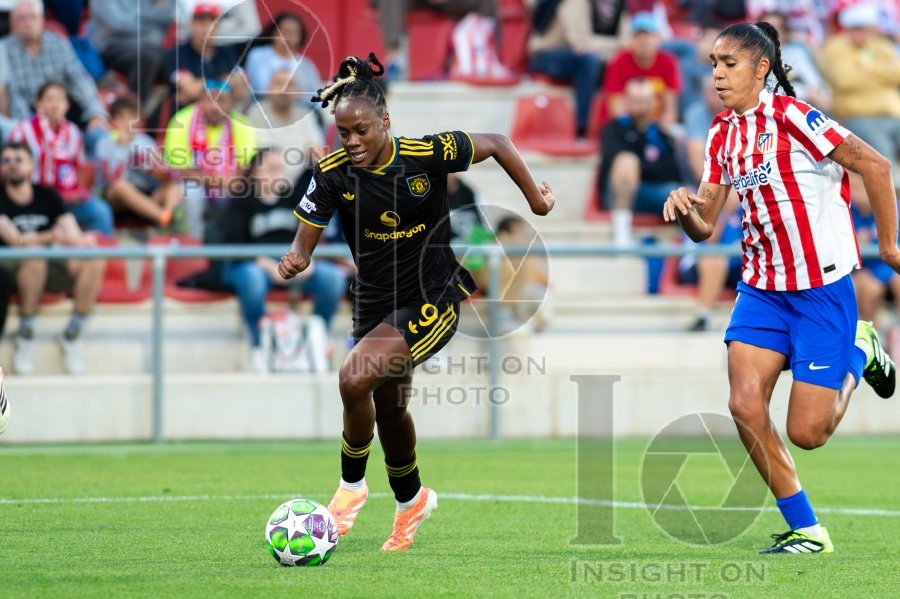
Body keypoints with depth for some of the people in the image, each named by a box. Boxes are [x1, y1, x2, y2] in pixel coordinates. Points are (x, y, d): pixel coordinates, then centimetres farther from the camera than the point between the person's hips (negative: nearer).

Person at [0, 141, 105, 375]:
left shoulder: (48, 196, 9)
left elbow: (76, 238, -2)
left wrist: (80, 242, -27)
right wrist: (51, 237, -35)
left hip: (48, 273, 4)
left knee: (94, 260, -23)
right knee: (34, 256, -38)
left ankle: (71, 336, -13)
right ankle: (25, 336, -23)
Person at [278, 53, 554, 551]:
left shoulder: (428, 154, -19)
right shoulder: (332, 174, -12)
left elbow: (496, 144, -4)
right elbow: (306, 237, -8)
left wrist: (534, 196, 3)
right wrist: (296, 259, -31)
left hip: (433, 302, -5)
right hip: (375, 303, 5)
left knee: (355, 379, -25)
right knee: (387, 407, 21)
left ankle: (352, 485, -2)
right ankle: (411, 500, 49)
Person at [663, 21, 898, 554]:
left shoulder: (790, 115, -15)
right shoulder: (722, 135, 7)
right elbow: (704, 226, 8)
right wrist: (683, 209, -15)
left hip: (823, 286, -6)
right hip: (762, 286, 7)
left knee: (807, 432, -6)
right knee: (745, 406, -11)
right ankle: (806, 530, 3)